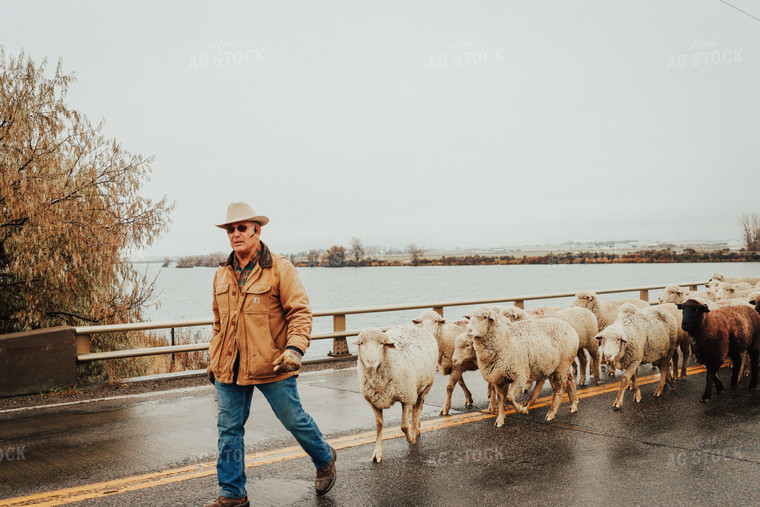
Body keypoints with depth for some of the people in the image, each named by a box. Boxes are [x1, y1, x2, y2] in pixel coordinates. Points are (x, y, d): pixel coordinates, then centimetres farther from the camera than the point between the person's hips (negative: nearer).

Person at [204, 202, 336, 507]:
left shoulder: (280, 269, -7)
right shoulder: (222, 275, 11)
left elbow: (300, 312, -10)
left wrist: (295, 348, -23)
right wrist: (213, 359, 20)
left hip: (272, 366, -5)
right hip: (229, 368, 5)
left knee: (293, 420, 7)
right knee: (229, 430, 8)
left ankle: (325, 460, 35)